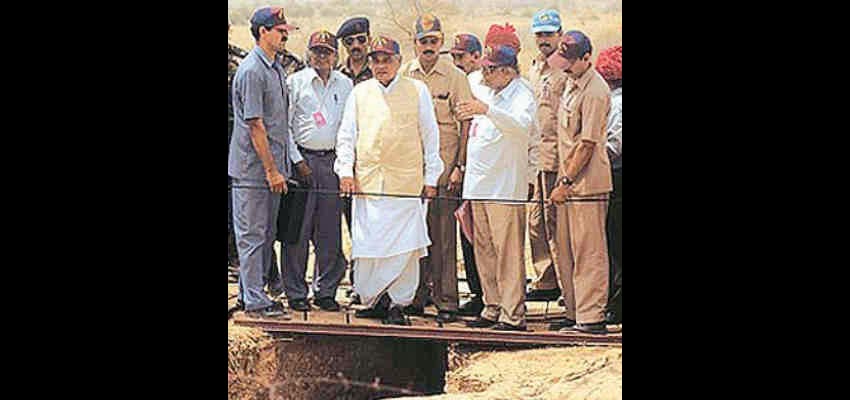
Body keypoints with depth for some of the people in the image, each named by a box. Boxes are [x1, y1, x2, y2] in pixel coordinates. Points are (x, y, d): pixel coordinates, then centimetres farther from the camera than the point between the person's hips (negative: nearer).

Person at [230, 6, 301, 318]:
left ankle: (254, 291, 22)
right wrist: (271, 170, -18)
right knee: (252, 234, -2)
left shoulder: (276, 69, 13)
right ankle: (253, 299, 2)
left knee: (266, 233, 14)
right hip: (253, 168, -9)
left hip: (272, 168, 9)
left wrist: (279, 168, 16)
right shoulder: (251, 71, -16)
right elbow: (255, 125, -19)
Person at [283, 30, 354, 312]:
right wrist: (297, 161, -8)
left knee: (329, 231, 4)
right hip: (302, 159, -3)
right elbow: (284, 125, -1)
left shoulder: (345, 85, 11)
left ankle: (325, 291, 12)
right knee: (299, 229, -3)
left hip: (332, 161, 3)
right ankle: (296, 292, 2)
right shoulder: (295, 82, 1)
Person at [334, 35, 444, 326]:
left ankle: (399, 303, 3)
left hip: (406, 181, -2)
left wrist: (431, 178, 4)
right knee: (367, 244, 0)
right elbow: (347, 135, 13)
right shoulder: (360, 93, 11)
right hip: (367, 181, 2)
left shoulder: (417, 91, 6)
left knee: (405, 246, -5)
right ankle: (371, 301, 12)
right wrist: (345, 171, 1)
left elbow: (430, 136, 7)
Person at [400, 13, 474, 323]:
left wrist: (460, 166, -9)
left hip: (443, 165, -3)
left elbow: (466, 123, -2)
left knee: (443, 233, -4)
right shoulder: (405, 74, 9)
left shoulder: (455, 76, -1)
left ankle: (446, 301, -1)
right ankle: (416, 297, 12)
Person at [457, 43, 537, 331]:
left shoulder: (522, 96, -9)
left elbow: (521, 124, -31)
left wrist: (487, 110, -43)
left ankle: (513, 315, -7)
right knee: (484, 251, 12)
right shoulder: (490, 96, 19)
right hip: (480, 187, 9)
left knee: (508, 252, -8)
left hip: (505, 187, -9)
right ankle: (493, 309, 20)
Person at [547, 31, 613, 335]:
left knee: (588, 252, -5)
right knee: (567, 250, 14)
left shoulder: (594, 91, -16)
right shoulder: (573, 84, 13)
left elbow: (587, 144, -18)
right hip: (570, 182, 10)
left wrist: (566, 182, -15)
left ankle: (592, 318, -2)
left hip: (587, 182, -10)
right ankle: (574, 313, 22)